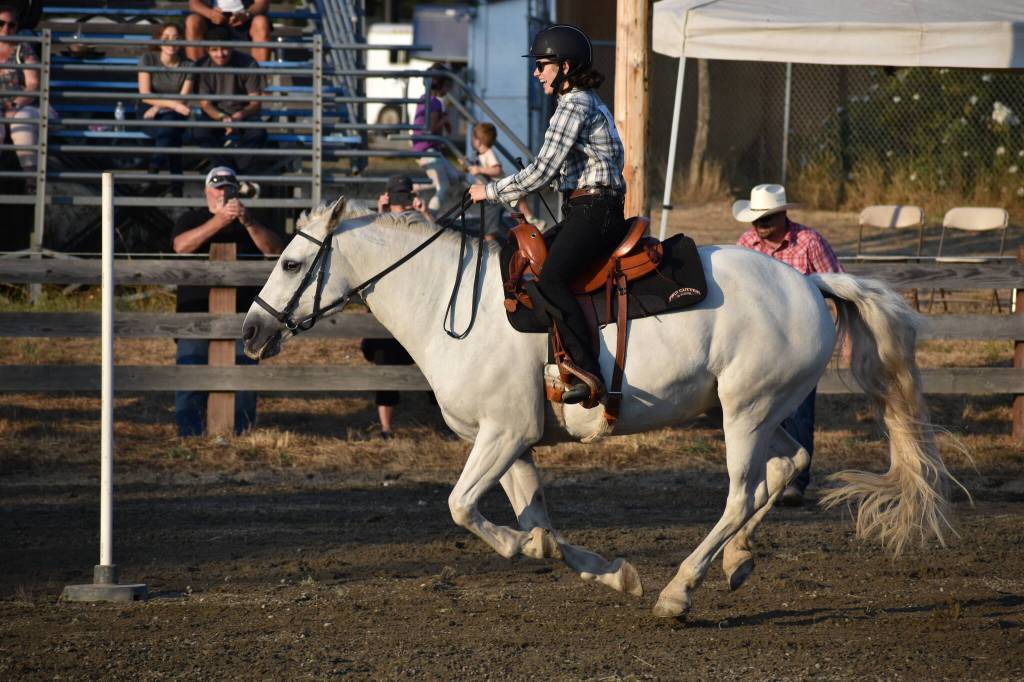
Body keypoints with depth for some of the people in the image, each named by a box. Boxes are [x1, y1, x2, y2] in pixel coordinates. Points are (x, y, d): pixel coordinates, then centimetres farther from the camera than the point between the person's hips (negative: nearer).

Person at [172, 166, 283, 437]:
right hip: (197, 311, -1)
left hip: (241, 313, 1)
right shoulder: (191, 219, 12)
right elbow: (181, 246, -10)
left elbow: (274, 249, -3)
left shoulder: (251, 222, 15)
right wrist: (218, 222, -20)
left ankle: (241, 433, 3)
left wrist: (248, 222, -18)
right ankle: (189, 435, -3)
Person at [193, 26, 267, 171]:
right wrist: (222, 118, -25)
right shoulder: (203, 67, -6)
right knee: (200, 133, -33)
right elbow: (205, 103, -5)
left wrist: (240, 115, -27)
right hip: (215, 115, 1)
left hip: (243, 114, -1)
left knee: (258, 133, -34)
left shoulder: (247, 64, -9)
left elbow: (255, 102, -6)